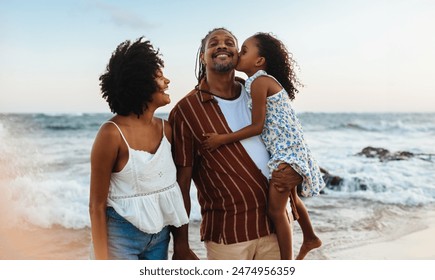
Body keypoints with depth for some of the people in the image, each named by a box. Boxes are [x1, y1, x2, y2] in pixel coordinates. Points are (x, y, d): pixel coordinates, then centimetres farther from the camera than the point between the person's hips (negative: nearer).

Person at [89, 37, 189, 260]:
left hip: (160, 235, 6)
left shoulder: (166, 129, 0)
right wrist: (102, 261, -13)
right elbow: (97, 205, -12)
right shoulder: (112, 133, -16)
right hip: (121, 235, -5)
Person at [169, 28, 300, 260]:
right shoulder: (186, 110, -7)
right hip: (227, 232, -4)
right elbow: (181, 182, -7)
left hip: (275, 224, 5)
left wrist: (293, 172, -4)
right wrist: (181, 245, -7)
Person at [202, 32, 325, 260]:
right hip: (287, 148, 11)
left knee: (276, 208, -10)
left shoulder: (258, 81, -17)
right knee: (291, 199, 28)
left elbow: (257, 126, -18)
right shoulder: (267, 80, 11)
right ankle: (310, 238, 49)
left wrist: (222, 139, -17)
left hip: (286, 151, -11)